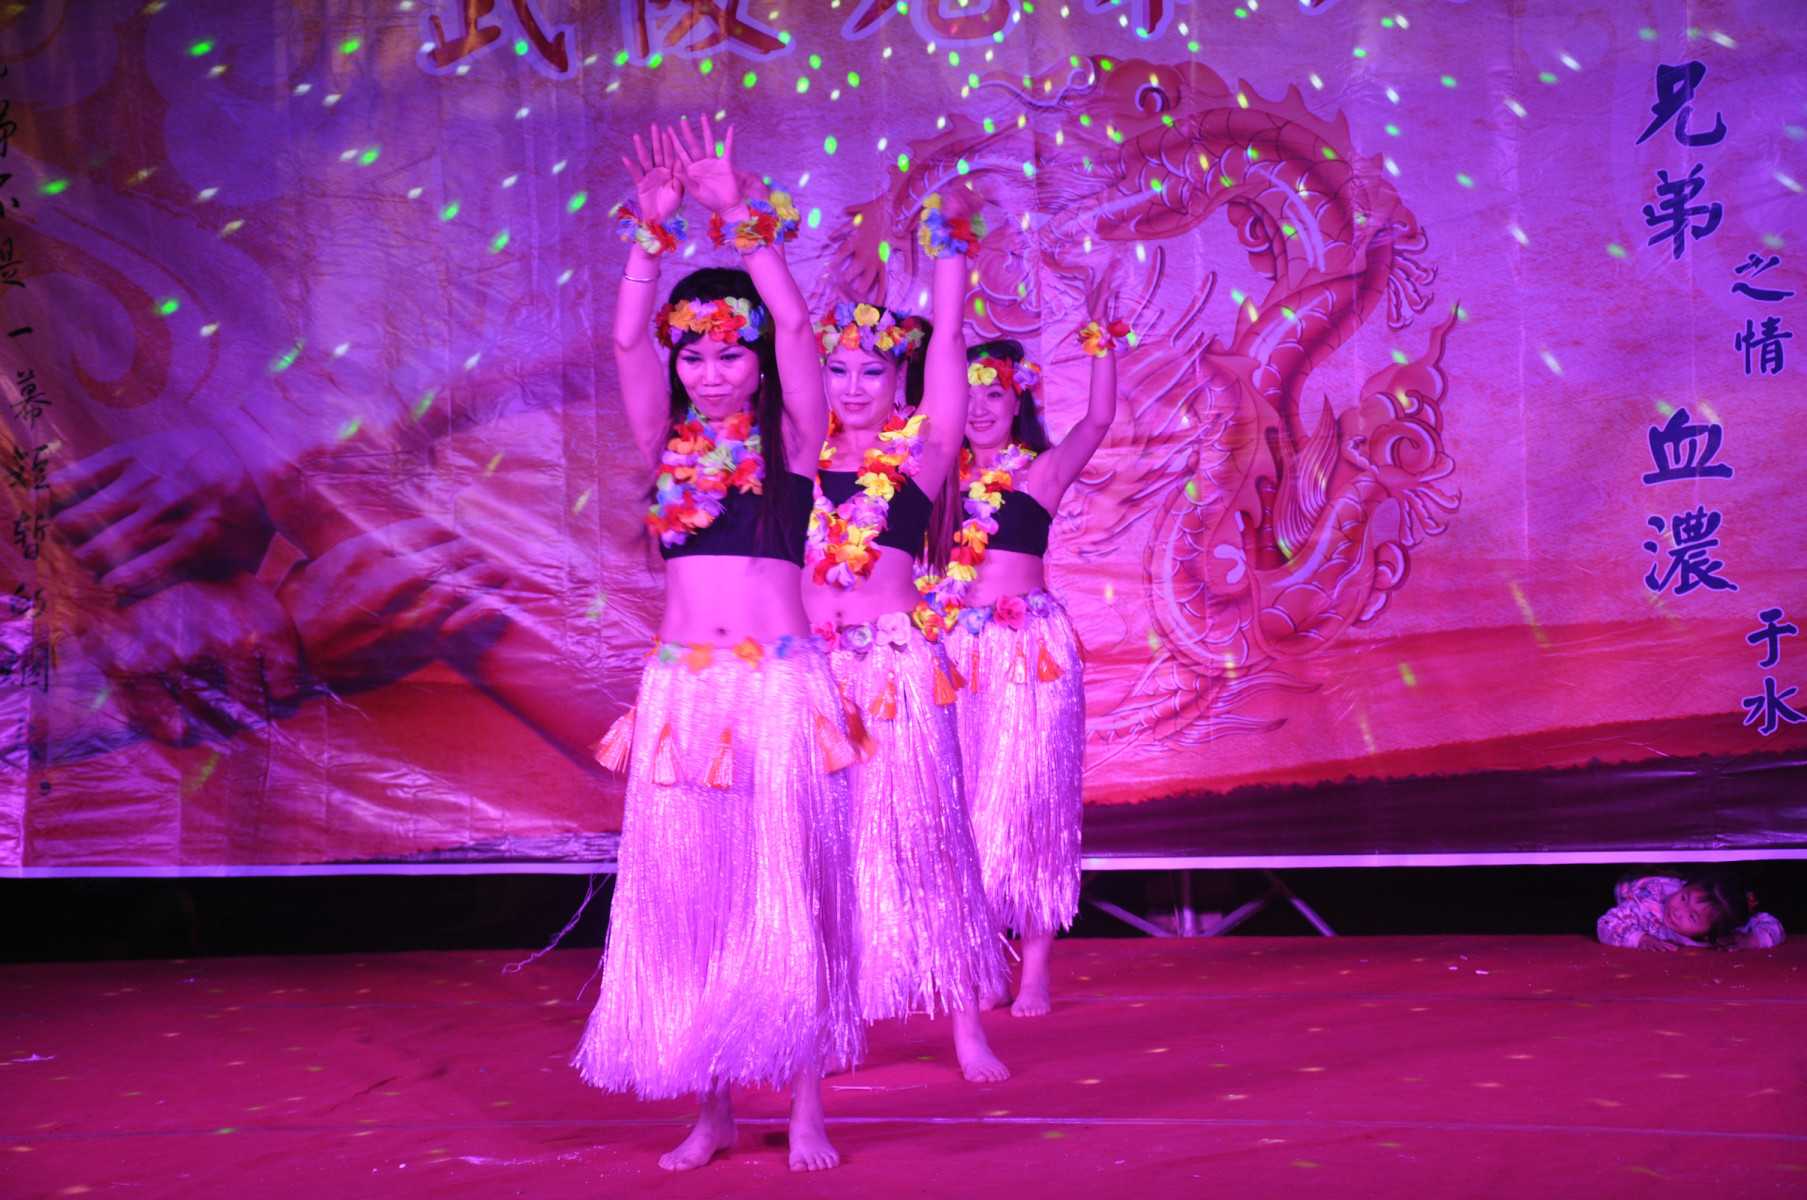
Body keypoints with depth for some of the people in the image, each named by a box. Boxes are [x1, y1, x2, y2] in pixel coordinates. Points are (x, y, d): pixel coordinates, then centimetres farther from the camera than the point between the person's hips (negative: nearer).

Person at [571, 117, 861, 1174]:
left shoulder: (791, 440, 5)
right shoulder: (669, 444, 11)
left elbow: (796, 321, -6)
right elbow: (627, 338, 1)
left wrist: (739, 214, -9)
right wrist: (656, 227, -5)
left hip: (781, 686, -3)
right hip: (682, 690, 3)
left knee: (787, 893, -2)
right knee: (686, 895, 3)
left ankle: (807, 1110, 6)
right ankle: (712, 1110, 13)